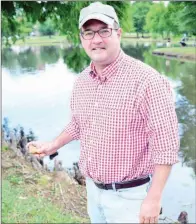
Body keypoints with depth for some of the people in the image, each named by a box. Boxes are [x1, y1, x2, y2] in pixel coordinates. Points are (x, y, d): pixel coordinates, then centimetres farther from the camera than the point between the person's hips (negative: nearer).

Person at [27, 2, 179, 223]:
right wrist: (54, 145, 14)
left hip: (128, 194, -6)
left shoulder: (147, 80, -22)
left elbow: (165, 145, -21)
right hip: (92, 188, 7)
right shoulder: (82, 81, 0)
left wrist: (153, 199, -20)